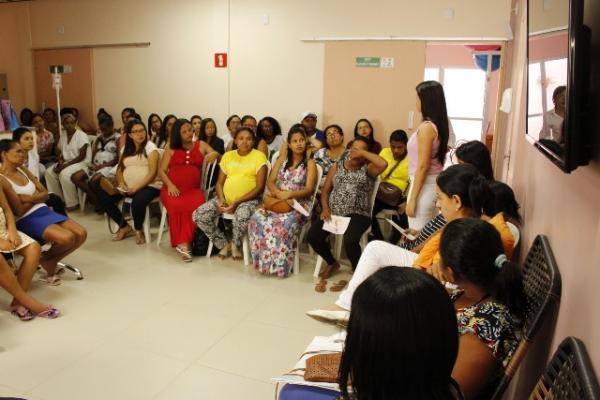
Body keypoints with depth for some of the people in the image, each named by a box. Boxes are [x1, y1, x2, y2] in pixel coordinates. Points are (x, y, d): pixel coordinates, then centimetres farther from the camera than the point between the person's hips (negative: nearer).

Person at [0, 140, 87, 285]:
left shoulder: (22, 170, 12)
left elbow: (45, 194, 11)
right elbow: (19, 211, -15)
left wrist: (30, 198, -10)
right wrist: (35, 197, -1)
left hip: (44, 211, 8)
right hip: (27, 220, -8)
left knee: (81, 234, -9)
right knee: (67, 238, -28)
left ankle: (51, 261, 13)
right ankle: (47, 259, 8)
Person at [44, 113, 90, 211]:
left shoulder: (81, 135, -11)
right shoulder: (63, 135, 9)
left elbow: (82, 156, -17)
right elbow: (60, 152, 14)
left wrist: (66, 165, -21)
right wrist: (60, 162, -9)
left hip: (81, 163, -7)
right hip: (66, 162, 7)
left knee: (64, 174, -31)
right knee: (49, 172, -12)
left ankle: (72, 203, -19)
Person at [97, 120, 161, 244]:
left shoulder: (150, 147, -3)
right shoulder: (126, 149, 14)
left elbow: (152, 172, -12)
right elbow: (119, 169, 13)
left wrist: (137, 187, -22)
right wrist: (121, 183, -9)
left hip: (148, 186, -6)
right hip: (128, 187, 6)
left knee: (138, 201, -37)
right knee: (103, 196, -12)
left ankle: (139, 230, -5)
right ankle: (124, 226, 5)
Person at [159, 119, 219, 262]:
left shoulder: (201, 145, 15)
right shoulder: (171, 149, 13)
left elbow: (218, 155, 10)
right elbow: (162, 171, 9)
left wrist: (214, 154, -16)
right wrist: (170, 185, -11)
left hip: (193, 189, 1)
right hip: (173, 189, 0)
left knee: (197, 206, -35)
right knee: (176, 205, -35)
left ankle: (183, 242, -27)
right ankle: (183, 243, -25)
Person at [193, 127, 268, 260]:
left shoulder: (259, 156, -2)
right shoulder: (227, 156, 14)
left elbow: (260, 187, -8)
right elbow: (219, 182, 14)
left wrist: (237, 202, -15)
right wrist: (221, 199, -8)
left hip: (248, 199, -5)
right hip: (225, 198, 5)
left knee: (242, 217, -38)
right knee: (198, 215, -14)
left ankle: (236, 244, -4)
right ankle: (223, 243, 7)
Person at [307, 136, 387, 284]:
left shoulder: (368, 168, 2)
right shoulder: (337, 166, 13)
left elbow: (383, 164, -21)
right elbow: (325, 190, 12)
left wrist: (362, 152, -11)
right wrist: (325, 208, -5)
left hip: (358, 214, -4)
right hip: (334, 212, 4)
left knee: (350, 240, -32)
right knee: (313, 235, -16)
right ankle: (332, 263, 13)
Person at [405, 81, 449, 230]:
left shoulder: (426, 127, -18)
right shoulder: (438, 125, 9)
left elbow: (423, 166, -20)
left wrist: (412, 198, -17)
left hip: (425, 185, -9)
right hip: (433, 184, 9)